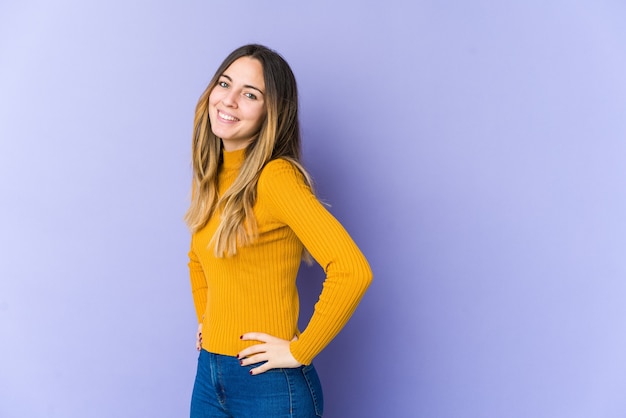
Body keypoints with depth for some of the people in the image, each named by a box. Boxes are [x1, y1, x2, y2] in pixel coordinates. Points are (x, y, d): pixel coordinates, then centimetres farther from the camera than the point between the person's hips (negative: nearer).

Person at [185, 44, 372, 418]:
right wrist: (204, 320, 12)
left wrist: (300, 351, -19)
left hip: (269, 385, -7)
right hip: (209, 375, 7)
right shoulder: (209, 177, 6)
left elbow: (352, 270, -28)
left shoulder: (275, 177, -18)